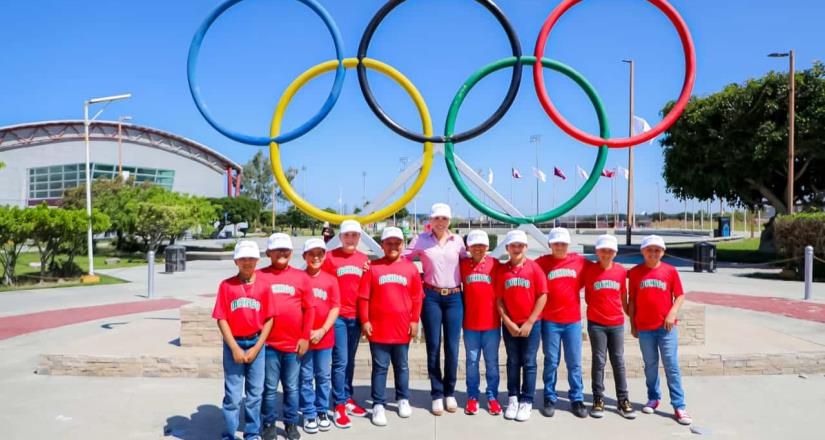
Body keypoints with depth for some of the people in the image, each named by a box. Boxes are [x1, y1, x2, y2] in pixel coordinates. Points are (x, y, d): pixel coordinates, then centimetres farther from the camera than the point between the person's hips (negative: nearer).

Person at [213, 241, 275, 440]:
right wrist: (234, 348, -11)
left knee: (255, 393, 10)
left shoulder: (263, 286, -2)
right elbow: (221, 319, -6)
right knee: (233, 395, 4)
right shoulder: (226, 285, -5)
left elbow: (269, 319, 0)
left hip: (256, 344, 2)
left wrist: (256, 348, -7)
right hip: (233, 344, -1)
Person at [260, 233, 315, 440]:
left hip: (294, 343, 1)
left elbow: (309, 309, 3)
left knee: (292, 387, 11)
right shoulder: (259, 276, -1)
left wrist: (305, 337, -1)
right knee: (269, 387, 8)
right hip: (268, 343, -1)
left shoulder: (301, 277, 2)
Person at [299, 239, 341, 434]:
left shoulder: (331, 280, 0)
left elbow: (335, 308, -2)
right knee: (306, 378, 7)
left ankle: (322, 412, 25)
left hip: (325, 337, 1)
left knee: (323, 377, 11)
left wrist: (322, 331, -11)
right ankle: (309, 414, 19)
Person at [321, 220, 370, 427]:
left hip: (356, 316, 4)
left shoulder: (364, 259, 7)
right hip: (337, 316, -4)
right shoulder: (330, 257, -5)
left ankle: (348, 399, 28)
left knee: (350, 360, 15)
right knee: (340, 361, -3)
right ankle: (339, 406, 6)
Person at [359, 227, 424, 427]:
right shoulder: (373, 267, -2)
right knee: (380, 367, 5)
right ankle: (378, 405, 13)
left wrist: (415, 321, 1)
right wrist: (365, 321, -6)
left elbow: (416, 298, 4)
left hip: (402, 328, 2)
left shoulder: (411, 268, 1)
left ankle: (403, 399, 31)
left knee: (401, 366, 16)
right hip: (378, 328, -1)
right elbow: (363, 297, -3)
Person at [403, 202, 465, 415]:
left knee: (452, 348, 2)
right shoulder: (421, 240, 3)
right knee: (434, 347, 3)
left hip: (454, 297, 1)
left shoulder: (457, 240, 8)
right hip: (431, 297, -1)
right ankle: (437, 395, 15)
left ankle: (450, 393, 19)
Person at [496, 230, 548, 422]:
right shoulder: (502, 270, 1)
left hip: (531, 323, -2)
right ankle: (513, 399, 21)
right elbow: (499, 299, 1)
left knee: (528, 363, 5)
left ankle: (526, 401, 13)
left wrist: (529, 322, -10)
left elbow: (543, 296, -7)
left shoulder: (534, 267, -5)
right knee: (513, 362, 11)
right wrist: (508, 322, -8)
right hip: (510, 324, 2)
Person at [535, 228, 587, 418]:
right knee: (551, 362, 7)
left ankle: (577, 399, 19)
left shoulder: (580, 261, 2)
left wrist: (572, 290, 6)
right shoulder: (542, 262, -2)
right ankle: (550, 399, 18)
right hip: (550, 321, -1)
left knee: (574, 362, 8)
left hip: (573, 320, 1)